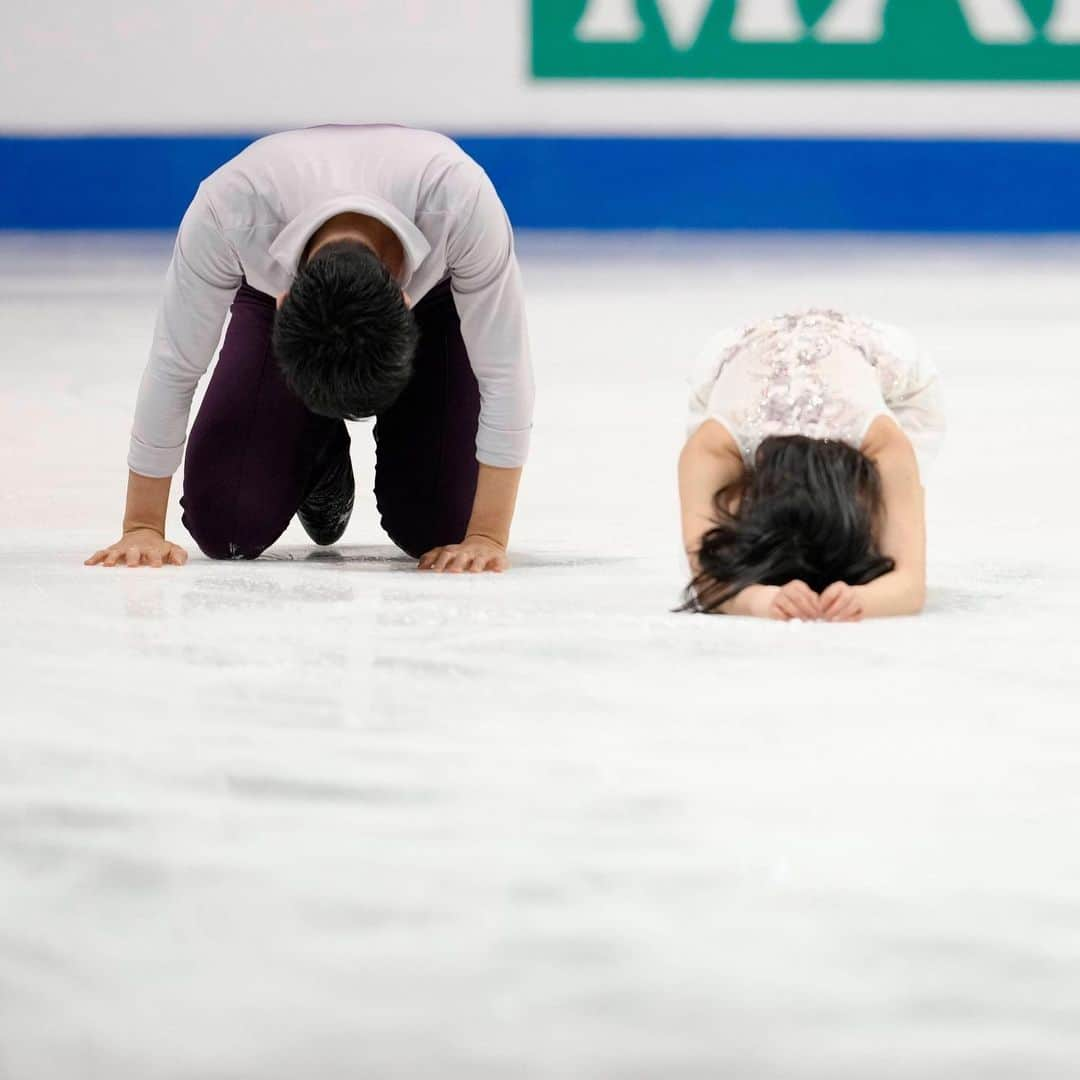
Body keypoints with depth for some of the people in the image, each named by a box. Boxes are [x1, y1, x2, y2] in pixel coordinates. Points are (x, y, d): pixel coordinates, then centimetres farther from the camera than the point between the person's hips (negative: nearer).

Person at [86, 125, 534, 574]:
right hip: (275, 288, 1)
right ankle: (317, 456, 19)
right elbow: (173, 366, -29)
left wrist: (487, 538, -32)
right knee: (227, 524, -14)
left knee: (441, 527, -15)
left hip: (428, 298, -1)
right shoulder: (227, 211, -42)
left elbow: (504, 373, -34)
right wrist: (142, 527, -21)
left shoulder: (463, 204, -45)